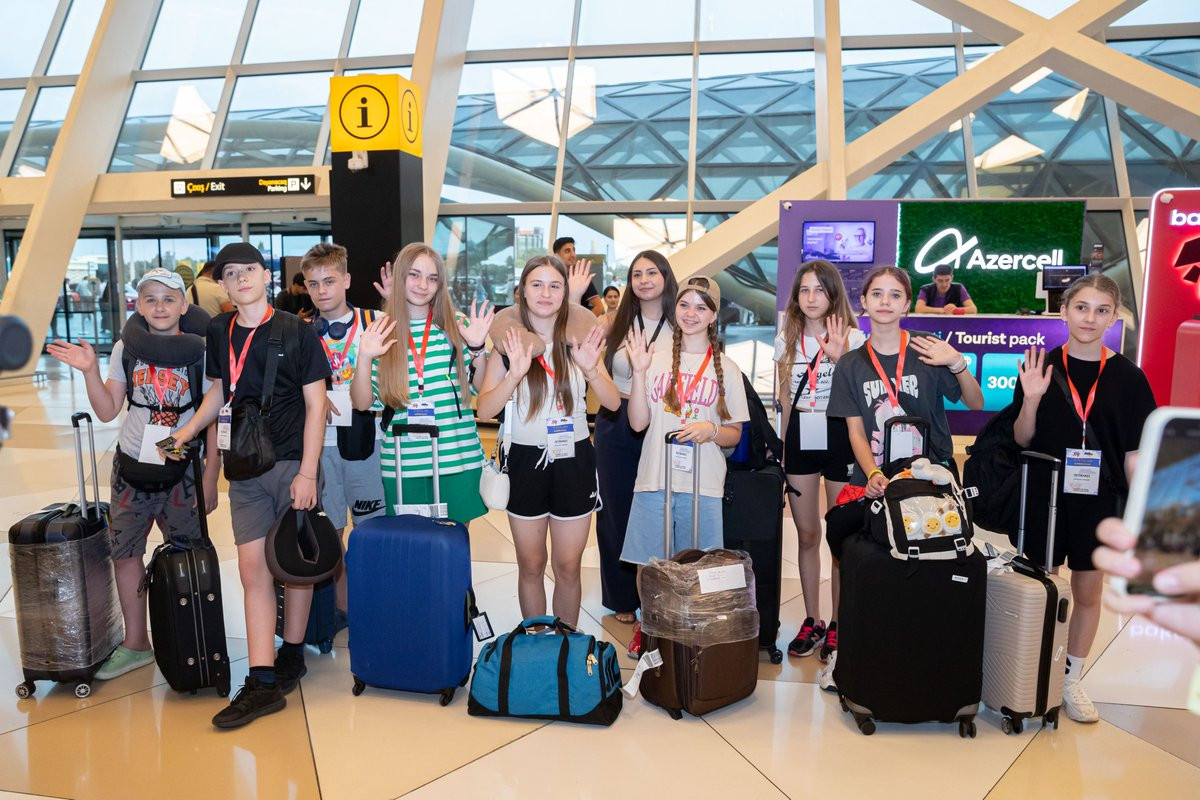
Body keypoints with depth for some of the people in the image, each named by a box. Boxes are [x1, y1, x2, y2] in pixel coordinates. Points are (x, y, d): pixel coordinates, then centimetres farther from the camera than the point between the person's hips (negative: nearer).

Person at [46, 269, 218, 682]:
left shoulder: (201, 352, -7)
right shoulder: (126, 349, 2)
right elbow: (107, 411, 4)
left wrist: (211, 475, -6)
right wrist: (89, 370, -11)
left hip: (182, 470, -4)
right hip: (132, 466, 4)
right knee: (125, 553, 10)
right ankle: (136, 644, 25)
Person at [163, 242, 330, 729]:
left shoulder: (297, 332, -6)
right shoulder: (220, 332, 8)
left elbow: (315, 404, -7)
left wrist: (307, 473, -12)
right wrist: (185, 432, 4)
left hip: (293, 462, -4)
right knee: (253, 569, -1)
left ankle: (291, 657, 26)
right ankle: (262, 682, 0)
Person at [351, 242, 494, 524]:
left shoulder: (457, 326, 1)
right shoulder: (380, 332, 2)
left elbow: (483, 389, 5)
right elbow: (362, 403, 1)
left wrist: (477, 348, -10)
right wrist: (364, 359, -14)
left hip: (458, 459, 0)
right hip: (401, 464, 0)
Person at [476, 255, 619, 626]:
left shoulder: (579, 341, -1)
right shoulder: (509, 343, -4)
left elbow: (613, 402, -5)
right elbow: (484, 411, -12)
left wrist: (590, 369, -24)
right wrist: (515, 372, -28)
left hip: (574, 461, 1)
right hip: (526, 460, 0)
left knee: (568, 567, 10)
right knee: (530, 566, 12)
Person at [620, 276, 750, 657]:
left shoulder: (726, 368, 6)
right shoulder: (656, 359, 6)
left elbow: (735, 434, 7)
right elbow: (638, 422, 0)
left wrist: (711, 430, -15)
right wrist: (638, 372, -10)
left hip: (703, 484, 0)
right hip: (654, 478, 1)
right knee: (649, 563, 7)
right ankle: (646, 628, 27)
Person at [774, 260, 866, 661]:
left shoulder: (852, 338, -5)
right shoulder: (786, 340, 7)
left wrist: (837, 357, -25)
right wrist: (782, 445, 14)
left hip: (838, 437, -4)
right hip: (800, 440, 4)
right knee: (807, 534, 10)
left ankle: (838, 624, 16)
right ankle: (812, 620, 23)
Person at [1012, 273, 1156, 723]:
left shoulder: (1127, 377, -2)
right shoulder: (1042, 367, -3)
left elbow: (1134, 453, 1)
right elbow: (1021, 440, -1)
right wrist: (1031, 400, -18)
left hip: (1099, 501, 1)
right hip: (1044, 497, -1)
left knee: (1088, 590, 11)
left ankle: (1072, 679, 28)